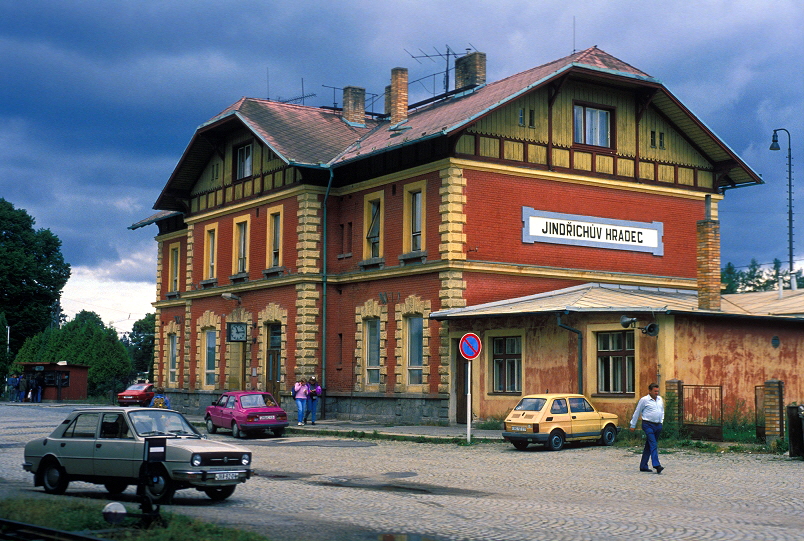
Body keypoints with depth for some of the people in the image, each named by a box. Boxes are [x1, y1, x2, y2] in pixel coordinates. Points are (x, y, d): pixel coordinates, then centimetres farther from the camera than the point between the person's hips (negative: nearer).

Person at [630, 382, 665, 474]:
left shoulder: (660, 399, 14)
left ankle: (643, 466, 14)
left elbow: (662, 411, 29)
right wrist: (633, 425, 5)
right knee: (653, 445, -17)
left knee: (648, 446, 10)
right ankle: (656, 465, -25)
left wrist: (661, 421, 18)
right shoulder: (644, 400, -4)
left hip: (658, 425, 6)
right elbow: (637, 413, 2)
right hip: (648, 425, -6)